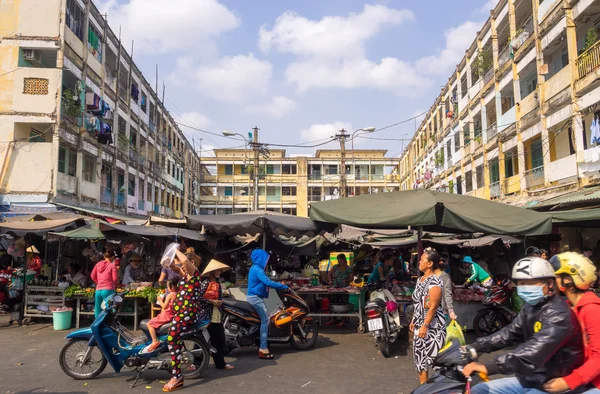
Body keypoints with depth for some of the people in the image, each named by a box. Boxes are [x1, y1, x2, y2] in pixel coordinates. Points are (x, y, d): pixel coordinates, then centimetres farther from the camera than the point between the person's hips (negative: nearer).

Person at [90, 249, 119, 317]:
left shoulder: (98, 264, 8)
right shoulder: (112, 266, -6)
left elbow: (92, 276, 13)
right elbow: (115, 279, -7)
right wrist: (115, 286, 12)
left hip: (98, 290, 5)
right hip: (108, 290, -5)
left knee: (98, 312, 10)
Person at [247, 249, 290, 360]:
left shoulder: (254, 268, 15)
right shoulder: (258, 269, -17)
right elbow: (268, 282, -27)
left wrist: (280, 286, 19)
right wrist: (284, 287, -21)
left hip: (255, 297, 10)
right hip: (256, 297, -10)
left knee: (264, 319, 11)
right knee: (265, 320, -12)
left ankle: (264, 345, 14)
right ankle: (263, 349, -16)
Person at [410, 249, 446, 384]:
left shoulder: (434, 282, -18)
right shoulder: (420, 279, 10)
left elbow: (433, 307, -22)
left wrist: (425, 326, -24)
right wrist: (414, 321, 19)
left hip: (433, 326, -9)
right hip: (420, 325, 9)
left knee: (436, 359, -4)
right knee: (419, 356, 14)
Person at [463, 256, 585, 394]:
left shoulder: (559, 314, -22)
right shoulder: (530, 308, 10)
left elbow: (533, 351, -36)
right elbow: (510, 333, 7)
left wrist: (489, 367, -44)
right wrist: (474, 347, -7)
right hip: (530, 379, 9)